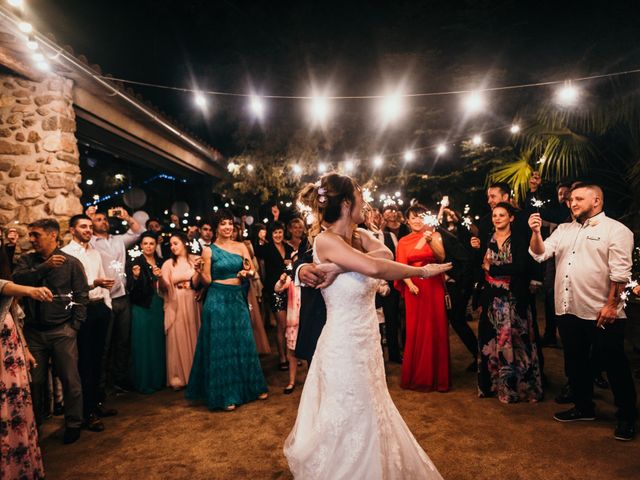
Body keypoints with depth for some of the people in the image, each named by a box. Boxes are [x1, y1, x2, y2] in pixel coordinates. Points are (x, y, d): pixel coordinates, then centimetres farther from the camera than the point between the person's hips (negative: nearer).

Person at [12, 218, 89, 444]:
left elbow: (81, 296, -3)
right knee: (35, 380, 11)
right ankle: (34, 423, 29)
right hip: (33, 330, 3)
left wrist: (74, 326, -7)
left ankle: (73, 424, 18)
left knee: (70, 379, 2)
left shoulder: (71, 262, -3)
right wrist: (45, 267, -22)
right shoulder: (26, 261, 8)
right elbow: (17, 279, -13)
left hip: (62, 331, -3)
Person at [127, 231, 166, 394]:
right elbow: (130, 288, -10)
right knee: (143, 344, 0)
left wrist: (161, 276, -10)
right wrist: (135, 276, -28)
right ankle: (143, 382, 11)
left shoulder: (160, 262, 9)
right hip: (141, 307, -5)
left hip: (158, 307, 5)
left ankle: (158, 379, 23)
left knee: (158, 343, 11)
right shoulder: (134, 261, -5)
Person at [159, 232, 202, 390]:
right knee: (177, 339, 2)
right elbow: (163, 288, -7)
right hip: (175, 305, -1)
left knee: (193, 336, 8)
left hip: (191, 303, 1)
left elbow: (195, 284, -5)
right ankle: (178, 377, 12)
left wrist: (197, 270, -21)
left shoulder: (194, 260, 3)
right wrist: (159, 277, -26)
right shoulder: (168, 263, 1)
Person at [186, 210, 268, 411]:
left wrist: (248, 272, -20)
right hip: (218, 300, -3)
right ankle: (225, 395, 14)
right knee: (221, 346, 3)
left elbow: (252, 272, 2)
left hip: (238, 298, 3)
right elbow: (207, 280, -3)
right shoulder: (209, 251, -1)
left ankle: (252, 386, 26)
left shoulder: (241, 247, 7)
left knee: (244, 343, 11)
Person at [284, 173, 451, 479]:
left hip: (367, 342, 8)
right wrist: (422, 271, -20)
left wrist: (335, 268, -27)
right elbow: (374, 268, -33)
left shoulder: (360, 236, 5)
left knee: (368, 415, 23)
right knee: (351, 422, 8)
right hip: (344, 346, -8)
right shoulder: (325, 240, -19)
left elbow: (385, 254, -15)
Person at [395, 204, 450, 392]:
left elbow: (441, 257, -13)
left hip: (434, 287, 0)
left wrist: (430, 240, -29)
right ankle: (416, 376, 19)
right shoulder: (403, 241, 6)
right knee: (415, 330, 4)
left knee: (435, 329, 3)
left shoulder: (435, 235, 4)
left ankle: (436, 376, 18)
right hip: (414, 288, 1)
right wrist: (410, 284, -19)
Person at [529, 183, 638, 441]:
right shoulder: (563, 229, 14)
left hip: (601, 313, -6)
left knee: (615, 366, 5)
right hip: (568, 311, 6)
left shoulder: (616, 230, -4)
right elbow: (539, 254, 6)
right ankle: (584, 406, 33)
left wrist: (612, 305, -16)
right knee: (575, 362, 17)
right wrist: (535, 232, -10)